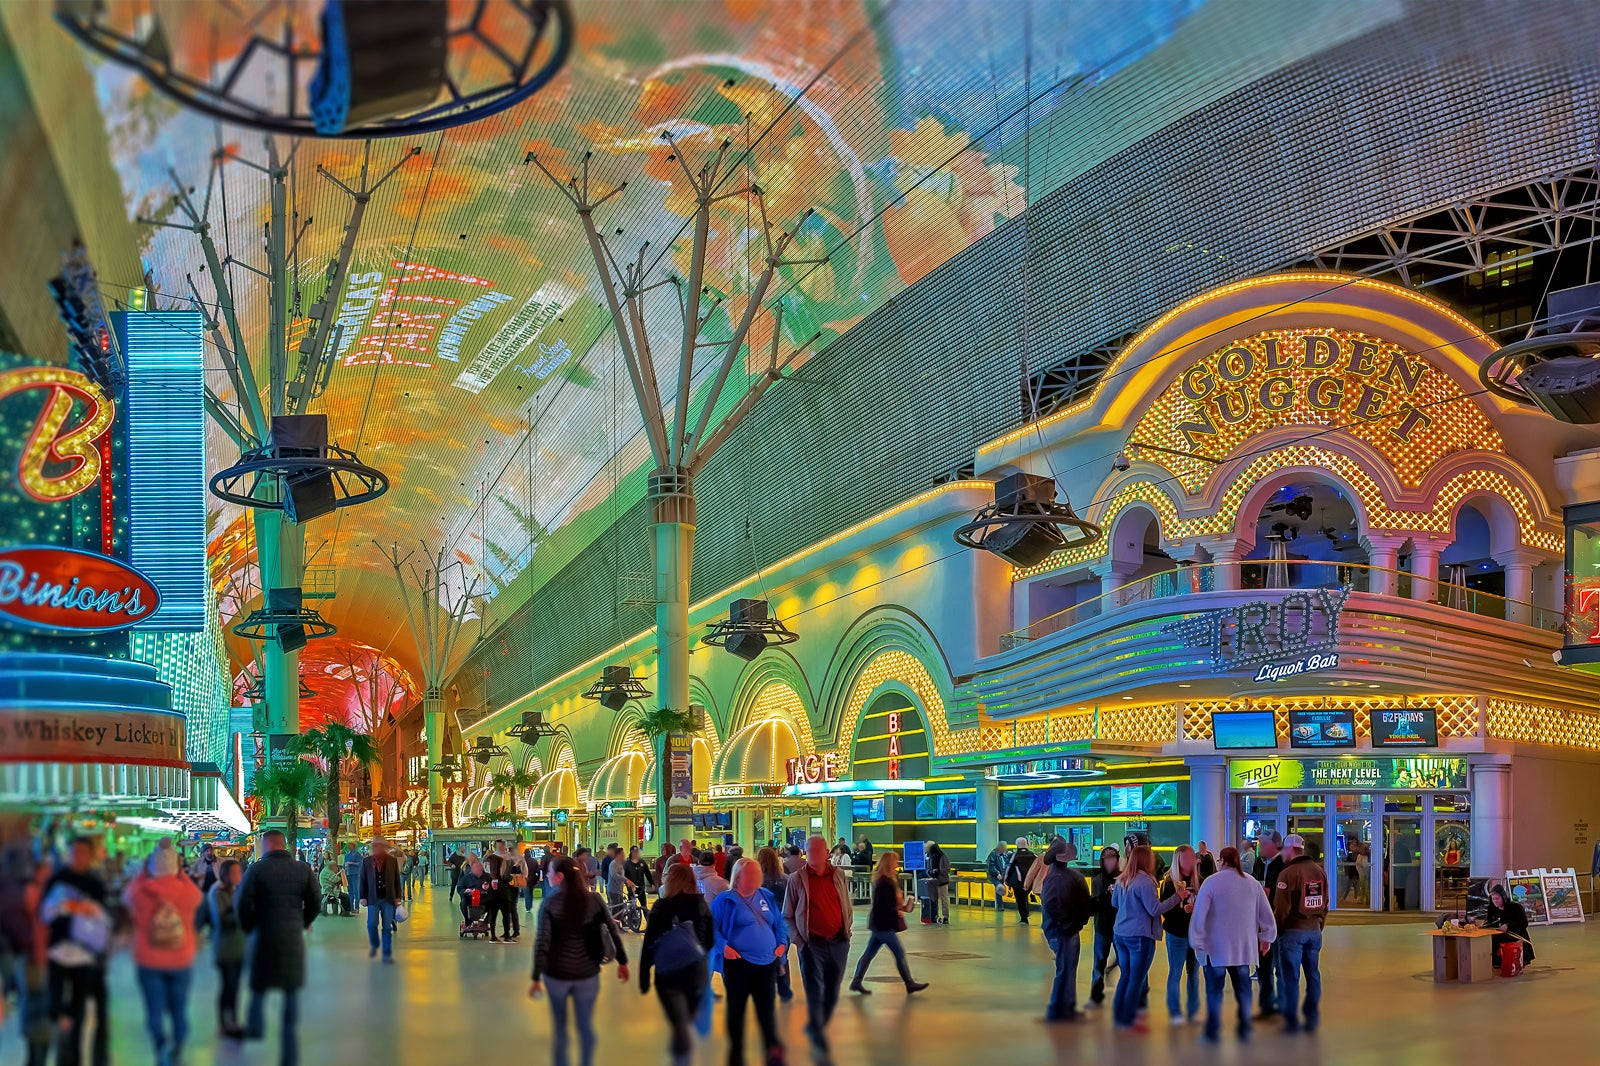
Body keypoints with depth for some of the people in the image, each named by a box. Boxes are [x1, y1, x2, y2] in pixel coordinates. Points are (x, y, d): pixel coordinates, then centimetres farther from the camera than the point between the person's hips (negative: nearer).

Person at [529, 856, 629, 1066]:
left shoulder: (550, 903, -11)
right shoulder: (594, 900, -5)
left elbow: (542, 942, -14)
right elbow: (613, 931, -3)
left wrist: (536, 978, -10)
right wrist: (622, 962, 8)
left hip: (557, 973, -2)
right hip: (587, 973, 2)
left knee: (560, 1028, 16)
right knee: (586, 1027, 16)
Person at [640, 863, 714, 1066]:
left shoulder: (661, 907, -8)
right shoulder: (702, 905, 0)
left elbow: (648, 945, -9)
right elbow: (710, 942, 6)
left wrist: (644, 977, -3)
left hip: (668, 973, -3)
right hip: (697, 972, 3)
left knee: (680, 1023, -4)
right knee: (688, 1020, 18)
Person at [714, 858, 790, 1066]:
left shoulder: (766, 897, 13)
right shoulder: (725, 900, -3)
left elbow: (780, 922, 23)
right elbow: (712, 927, -3)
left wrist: (782, 943, 8)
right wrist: (723, 947, -16)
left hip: (767, 964, 3)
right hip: (737, 964, -3)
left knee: (767, 1009, -5)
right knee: (736, 1010, 8)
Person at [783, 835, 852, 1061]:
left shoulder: (839, 876, 6)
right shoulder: (796, 879, -2)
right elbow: (787, 916, 3)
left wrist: (846, 932, 7)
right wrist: (799, 940, -6)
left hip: (838, 942, 3)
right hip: (812, 944, -3)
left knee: (832, 993, 8)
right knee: (814, 993, -7)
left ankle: (818, 1028, 28)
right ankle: (820, 1042, -3)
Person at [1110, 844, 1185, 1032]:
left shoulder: (1122, 879, 6)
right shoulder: (1144, 882, -19)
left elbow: (1114, 903, 18)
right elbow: (1155, 909, -19)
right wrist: (1178, 898, -14)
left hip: (1120, 934, 8)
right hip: (1140, 937, -8)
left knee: (1126, 975, 19)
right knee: (1137, 979, 3)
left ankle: (1118, 1015, 24)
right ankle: (1128, 1019, 7)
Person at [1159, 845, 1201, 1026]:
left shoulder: (1198, 881, 2)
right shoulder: (1169, 883, -8)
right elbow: (1165, 911, -12)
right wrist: (1183, 909, -25)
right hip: (1177, 935, -4)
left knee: (1194, 973, 11)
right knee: (1175, 974, 4)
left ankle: (1193, 1011, 22)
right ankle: (1175, 1012, 12)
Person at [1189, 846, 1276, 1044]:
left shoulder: (1211, 882, -8)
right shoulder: (1252, 883, 5)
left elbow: (1199, 915, -10)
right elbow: (1267, 913, 9)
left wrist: (1197, 943, -2)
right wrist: (1266, 938, 20)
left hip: (1216, 948, -4)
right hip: (1244, 947, 4)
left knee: (1214, 992, 3)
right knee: (1243, 990, 12)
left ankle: (1213, 1033, 2)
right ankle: (1245, 1032, 13)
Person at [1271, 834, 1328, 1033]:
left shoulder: (1287, 873, -13)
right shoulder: (1320, 870, 8)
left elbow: (1281, 908, -13)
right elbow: (1325, 903, 13)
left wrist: (1276, 929, 0)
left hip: (1293, 931, -6)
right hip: (1315, 930, 6)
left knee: (1291, 978, 0)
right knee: (1313, 976, 11)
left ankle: (1292, 1022, 3)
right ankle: (1312, 1020, 15)